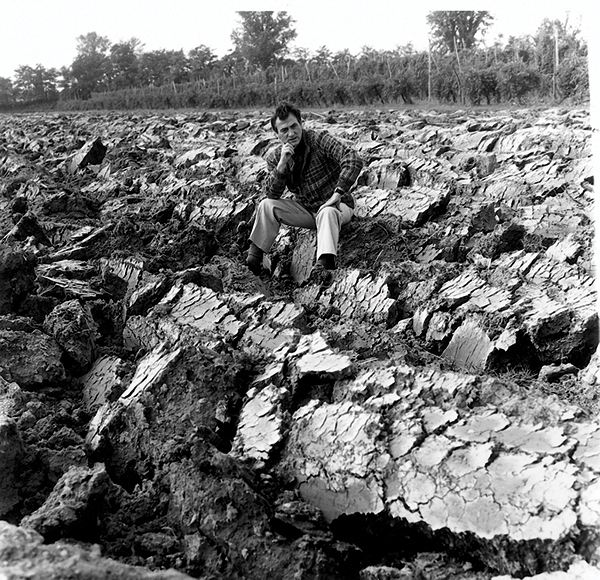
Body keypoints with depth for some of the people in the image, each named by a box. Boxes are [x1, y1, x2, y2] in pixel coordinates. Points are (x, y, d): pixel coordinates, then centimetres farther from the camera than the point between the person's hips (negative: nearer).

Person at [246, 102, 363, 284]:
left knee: (327, 212, -39)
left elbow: (354, 160, -27)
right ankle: (254, 257, -11)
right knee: (266, 206, -16)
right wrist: (282, 164, -24)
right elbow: (272, 195, -11)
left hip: (337, 206, -4)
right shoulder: (275, 157, -1)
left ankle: (323, 264, -56)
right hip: (306, 209, 4)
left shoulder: (319, 140, -15)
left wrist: (338, 194, -31)